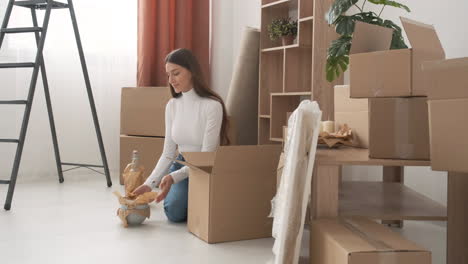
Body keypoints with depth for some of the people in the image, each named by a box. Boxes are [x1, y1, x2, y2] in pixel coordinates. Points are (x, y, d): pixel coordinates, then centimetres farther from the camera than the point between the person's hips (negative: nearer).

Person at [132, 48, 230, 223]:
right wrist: (149, 184, -10)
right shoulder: (172, 105, -1)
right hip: (181, 165, 4)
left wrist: (173, 177, -31)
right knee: (174, 212, -22)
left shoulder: (212, 105, -20)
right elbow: (168, 153, 1)